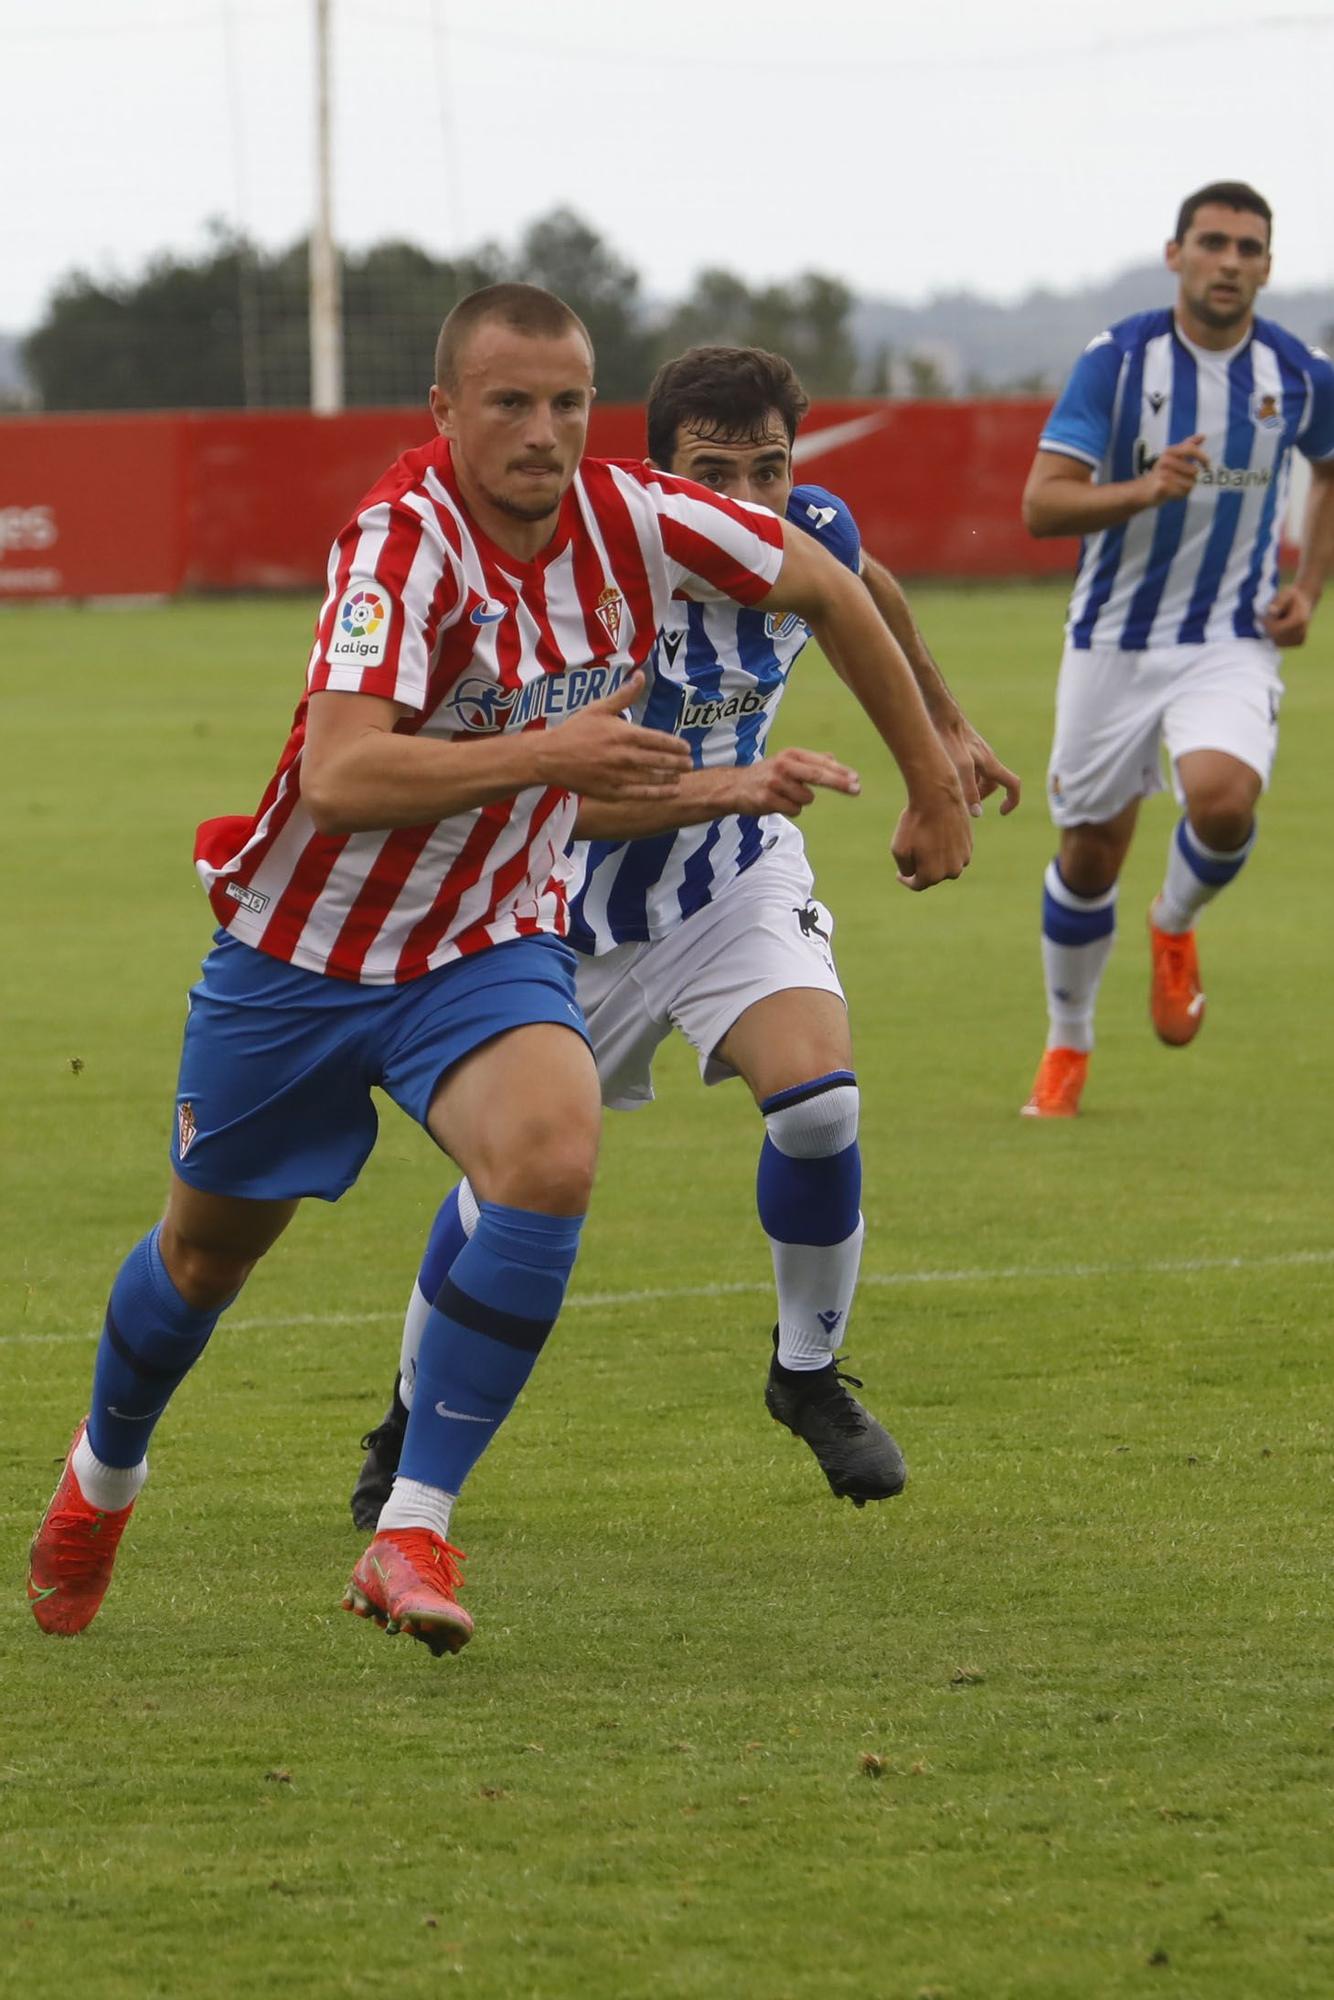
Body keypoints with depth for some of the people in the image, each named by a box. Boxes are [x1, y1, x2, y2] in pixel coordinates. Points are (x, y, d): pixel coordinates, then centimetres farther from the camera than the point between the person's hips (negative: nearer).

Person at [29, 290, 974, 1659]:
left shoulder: (630, 519, -13)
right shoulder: (403, 543, -27)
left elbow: (821, 587, 6)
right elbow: (336, 778, -39)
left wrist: (930, 778, 11)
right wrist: (546, 753, -42)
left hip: (488, 947, 2)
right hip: (302, 949, -2)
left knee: (552, 1156, -28)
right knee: (209, 1248, 16)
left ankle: (411, 1535, -22)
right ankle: (103, 1471, 49)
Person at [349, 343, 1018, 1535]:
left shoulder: (812, 535, -14)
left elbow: (865, 595, 14)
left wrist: (943, 729, 26)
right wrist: (723, 788, -47)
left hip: (736, 878, 3)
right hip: (587, 910, -3)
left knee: (816, 1100, -21)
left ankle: (810, 1375, 4)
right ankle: (410, 1426, 28)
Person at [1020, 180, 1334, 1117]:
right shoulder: (1117, 360, -11)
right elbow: (1042, 503, -16)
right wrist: (1144, 490, -32)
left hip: (1232, 643, 0)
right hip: (1115, 642, 0)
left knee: (1223, 798, -28)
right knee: (1091, 856, 6)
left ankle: (1176, 927, 7)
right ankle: (1067, 1047, 31)